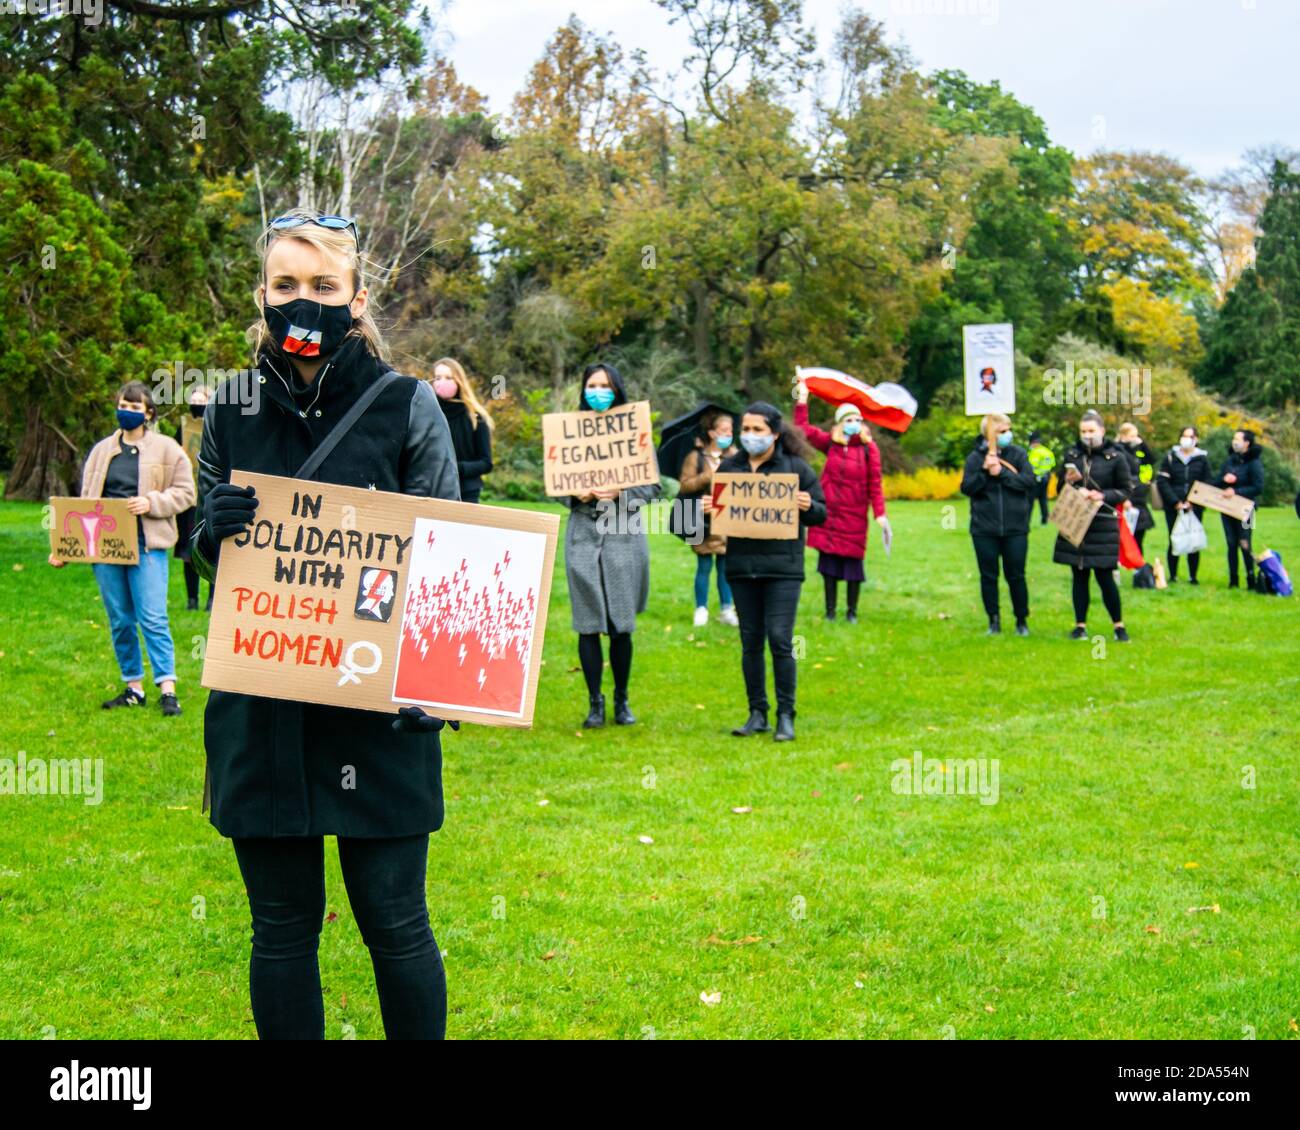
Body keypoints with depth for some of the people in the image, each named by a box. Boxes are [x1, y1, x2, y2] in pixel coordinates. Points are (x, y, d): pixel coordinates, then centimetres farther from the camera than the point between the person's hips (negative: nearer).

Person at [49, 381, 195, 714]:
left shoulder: (166, 449, 3)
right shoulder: (102, 451, 13)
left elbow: (185, 493, 1)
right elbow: (85, 501, 13)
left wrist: (151, 503, -15)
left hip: (147, 545, -4)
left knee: (153, 618, -9)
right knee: (120, 621, 8)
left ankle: (167, 689, -8)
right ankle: (133, 688, 17)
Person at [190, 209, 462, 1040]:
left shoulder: (408, 406, -2)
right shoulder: (231, 409, 7)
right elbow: (209, 556, 15)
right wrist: (214, 531, -10)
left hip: (379, 706, -2)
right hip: (259, 709, 3)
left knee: (394, 921, 2)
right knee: (282, 927, 9)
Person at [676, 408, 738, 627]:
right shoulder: (696, 457, -2)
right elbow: (685, 485, -6)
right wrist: (707, 477, -16)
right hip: (705, 521, -3)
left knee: (726, 565, 5)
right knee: (704, 566, 2)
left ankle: (727, 610, 13)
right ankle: (701, 610, 12)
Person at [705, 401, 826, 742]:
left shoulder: (796, 467, 1)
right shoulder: (729, 467, 10)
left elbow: (821, 514, 3)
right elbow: (715, 507, 15)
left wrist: (808, 506, -19)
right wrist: (707, 510, -8)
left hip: (782, 566, -4)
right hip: (742, 566, 4)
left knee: (780, 640, -7)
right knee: (751, 643, 8)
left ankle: (785, 716, 3)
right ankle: (757, 714, 17)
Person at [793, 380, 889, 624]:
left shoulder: (869, 448, -4)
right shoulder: (830, 443, 4)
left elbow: (874, 484, -4)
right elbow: (803, 428, 9)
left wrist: (880, 514, -9)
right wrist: (802, 400, 6)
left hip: (854, 515, -2)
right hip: (829, 512, 2)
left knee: (853, 562, 1)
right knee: (829, 562, 5)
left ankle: (852, 611, 14)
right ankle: (830, 611, 14)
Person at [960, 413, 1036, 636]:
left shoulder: (1019, 454, 1)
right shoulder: (975, 457, 1)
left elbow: (1030, 481, -10)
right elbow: (967, 488, -4)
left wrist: (1002, 473, -16)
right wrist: (984, 471, -17)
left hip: (1015, 528, 0)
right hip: (984, 529, 1)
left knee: (1016, 576, 4)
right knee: (988, 576, 7)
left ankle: (1022, 620, 18)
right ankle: (994, 620, 19)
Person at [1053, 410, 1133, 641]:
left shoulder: (1115, 457, -2)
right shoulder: (1071, 454, 7)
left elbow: (1126, 490, 1)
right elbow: (1059, 488, 14)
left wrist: (1103, 496, -15)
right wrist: (1068, 481, -7)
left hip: (1103, 525, -3)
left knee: (1104, 576, -4)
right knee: (1079, 576, 7)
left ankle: (1119, 626, 9)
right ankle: (1080, 626, 15)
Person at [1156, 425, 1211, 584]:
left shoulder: (1202, 459, 6)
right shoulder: (1170, 457, 5)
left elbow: (1207, 485, 4)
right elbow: (1162, 481, -1)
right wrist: (1175, 502, -9)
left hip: (1195, 507, 0)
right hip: (1173, 507, 0)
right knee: (1173, 540, 1)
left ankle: (1193, 576, 7)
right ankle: (1172, 575, 8)